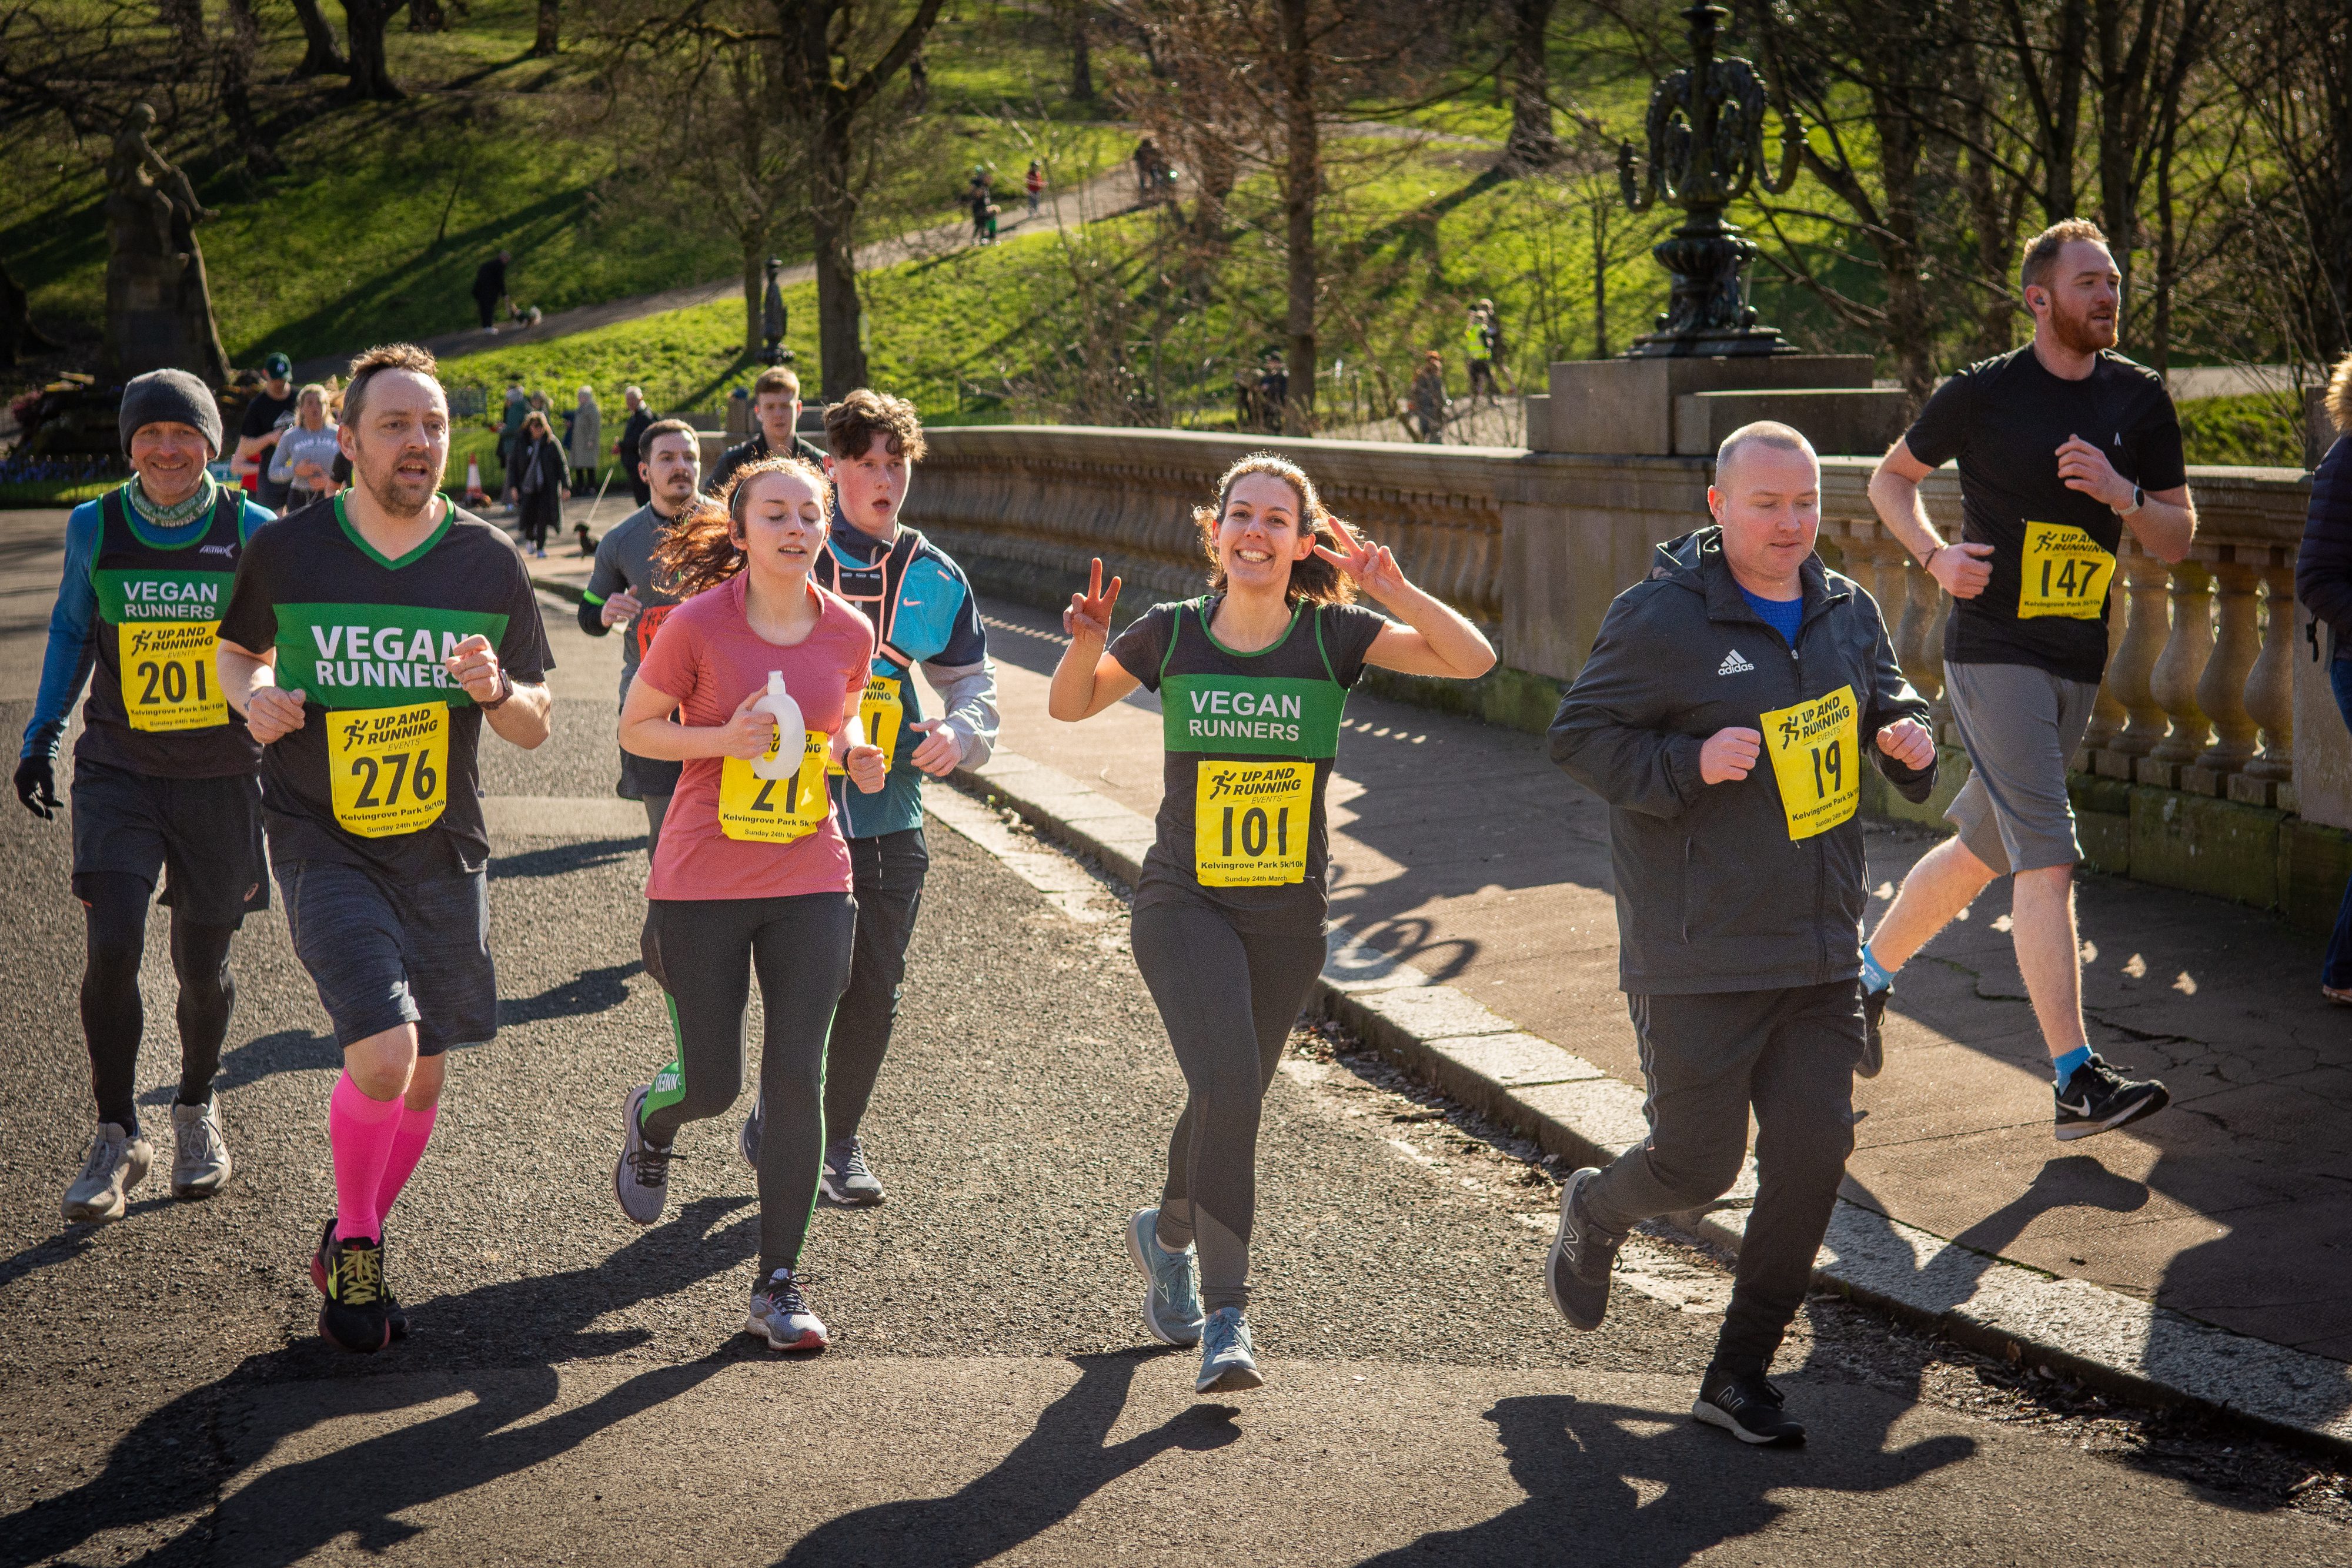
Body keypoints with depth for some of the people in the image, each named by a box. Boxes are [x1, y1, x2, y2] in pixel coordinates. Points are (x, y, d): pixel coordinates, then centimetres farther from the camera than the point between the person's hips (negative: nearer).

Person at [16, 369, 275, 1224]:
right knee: (111, 949, -14)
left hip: (221, 777, 0)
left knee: (203, 966, 7)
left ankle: (196, 1108, 36)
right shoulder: (94, 527, 0)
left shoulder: (251, 531, -4)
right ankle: (117, 1138, 4)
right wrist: (42, 735, 10)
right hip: (119, 774, 0)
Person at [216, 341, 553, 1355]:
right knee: (383, 1053, -20)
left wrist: (496, 690, -16)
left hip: (443, 853, 3)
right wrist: (254, 697, -7)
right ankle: (356, 1248, 7)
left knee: (424, 1077, 10)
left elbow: (534, 728, 6)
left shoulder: (489, 563, 0)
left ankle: (351, 1252, 35)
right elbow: (238, 653, 16)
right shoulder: (285, 551, -4)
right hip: (323, 846, -3)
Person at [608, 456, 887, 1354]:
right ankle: (650, 1121, 42)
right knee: (713, 1085, 3)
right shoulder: (700, 624, -11)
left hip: (811, 883, 2)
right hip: (702, 885, -2)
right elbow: (636, 728, -1)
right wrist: (724, 739, -18)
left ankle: (779, 1286, 8)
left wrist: (855, 757, -4)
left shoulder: (850, 633, 0)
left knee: (797, 1081, -3)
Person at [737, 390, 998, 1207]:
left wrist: (961, 730, -2)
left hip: (892, 813, 4)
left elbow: (973, 677, 18)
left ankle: (838, 1140, 24)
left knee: (875, 989, 7)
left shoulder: (934, 578, 8)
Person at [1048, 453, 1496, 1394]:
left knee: (1231, 1096, 17)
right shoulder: (1171, 635, -4)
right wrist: (1086, 643, -9)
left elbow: (1472, 660, -14)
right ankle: (1225, 1318, -18)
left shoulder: (1334, 636, -5)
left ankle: (1166, 1236, 48)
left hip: (1288, 916, 2)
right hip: (1184, 904, -2)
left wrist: (1391, 587, -25)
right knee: (1228, 1085, -22)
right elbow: (1069, 707, 11)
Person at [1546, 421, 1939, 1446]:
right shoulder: (1660, 619, -11)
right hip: (1699, 957, -5)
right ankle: (1592, 1214, 36)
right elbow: (1578, 735, -7)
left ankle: (1738, 1374, 15)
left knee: (1813, 1156, 1)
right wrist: (1690, 763, -21)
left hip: (1820, 949, 6)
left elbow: (1886, 697, 26)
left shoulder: (1848, 613, 9)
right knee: (1697, 1160, -1)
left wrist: (1908, 738, 3)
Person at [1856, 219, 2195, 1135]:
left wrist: (2122, 494, -11)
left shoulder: (2139, 400, 7)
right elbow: (1891, 478, 10)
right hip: (1993, 654, -6)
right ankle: (2077, 1082, -16)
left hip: (2078, 661, 6)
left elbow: (2177, 539, 9)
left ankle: (1868, 975, 37)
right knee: (2047, 861, -14)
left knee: (1983, 848, 16)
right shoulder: (1982, 395, -5)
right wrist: (1935, 556, -8)